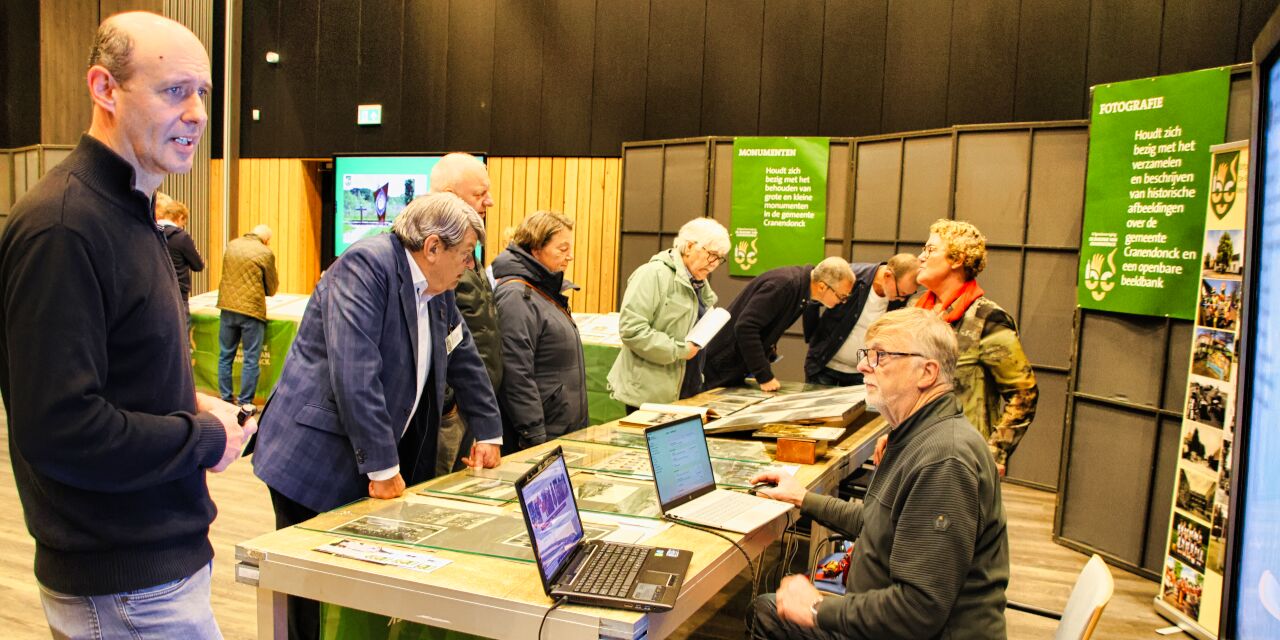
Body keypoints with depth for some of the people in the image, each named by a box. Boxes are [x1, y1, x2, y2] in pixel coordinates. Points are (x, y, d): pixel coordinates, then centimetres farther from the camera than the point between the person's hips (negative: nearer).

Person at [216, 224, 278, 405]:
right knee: (250, 360, 4)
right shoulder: (266, 253, -9)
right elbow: (271, 289, 0)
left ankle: (226, 399, 21)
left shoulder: (231, 245, 6)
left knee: (225, 356, 15)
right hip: (252, 310, -5)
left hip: (228, 308, 5)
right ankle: (245, 403, 5)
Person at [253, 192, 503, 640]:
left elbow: (464, 358, 19)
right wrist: (382, 466, -25)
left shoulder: (438, 290, 7)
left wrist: (488, 433, 14)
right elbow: (354, 373, -27)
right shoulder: (366, 266, -19)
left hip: (382, 467, 8)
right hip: (315, 461, -8)